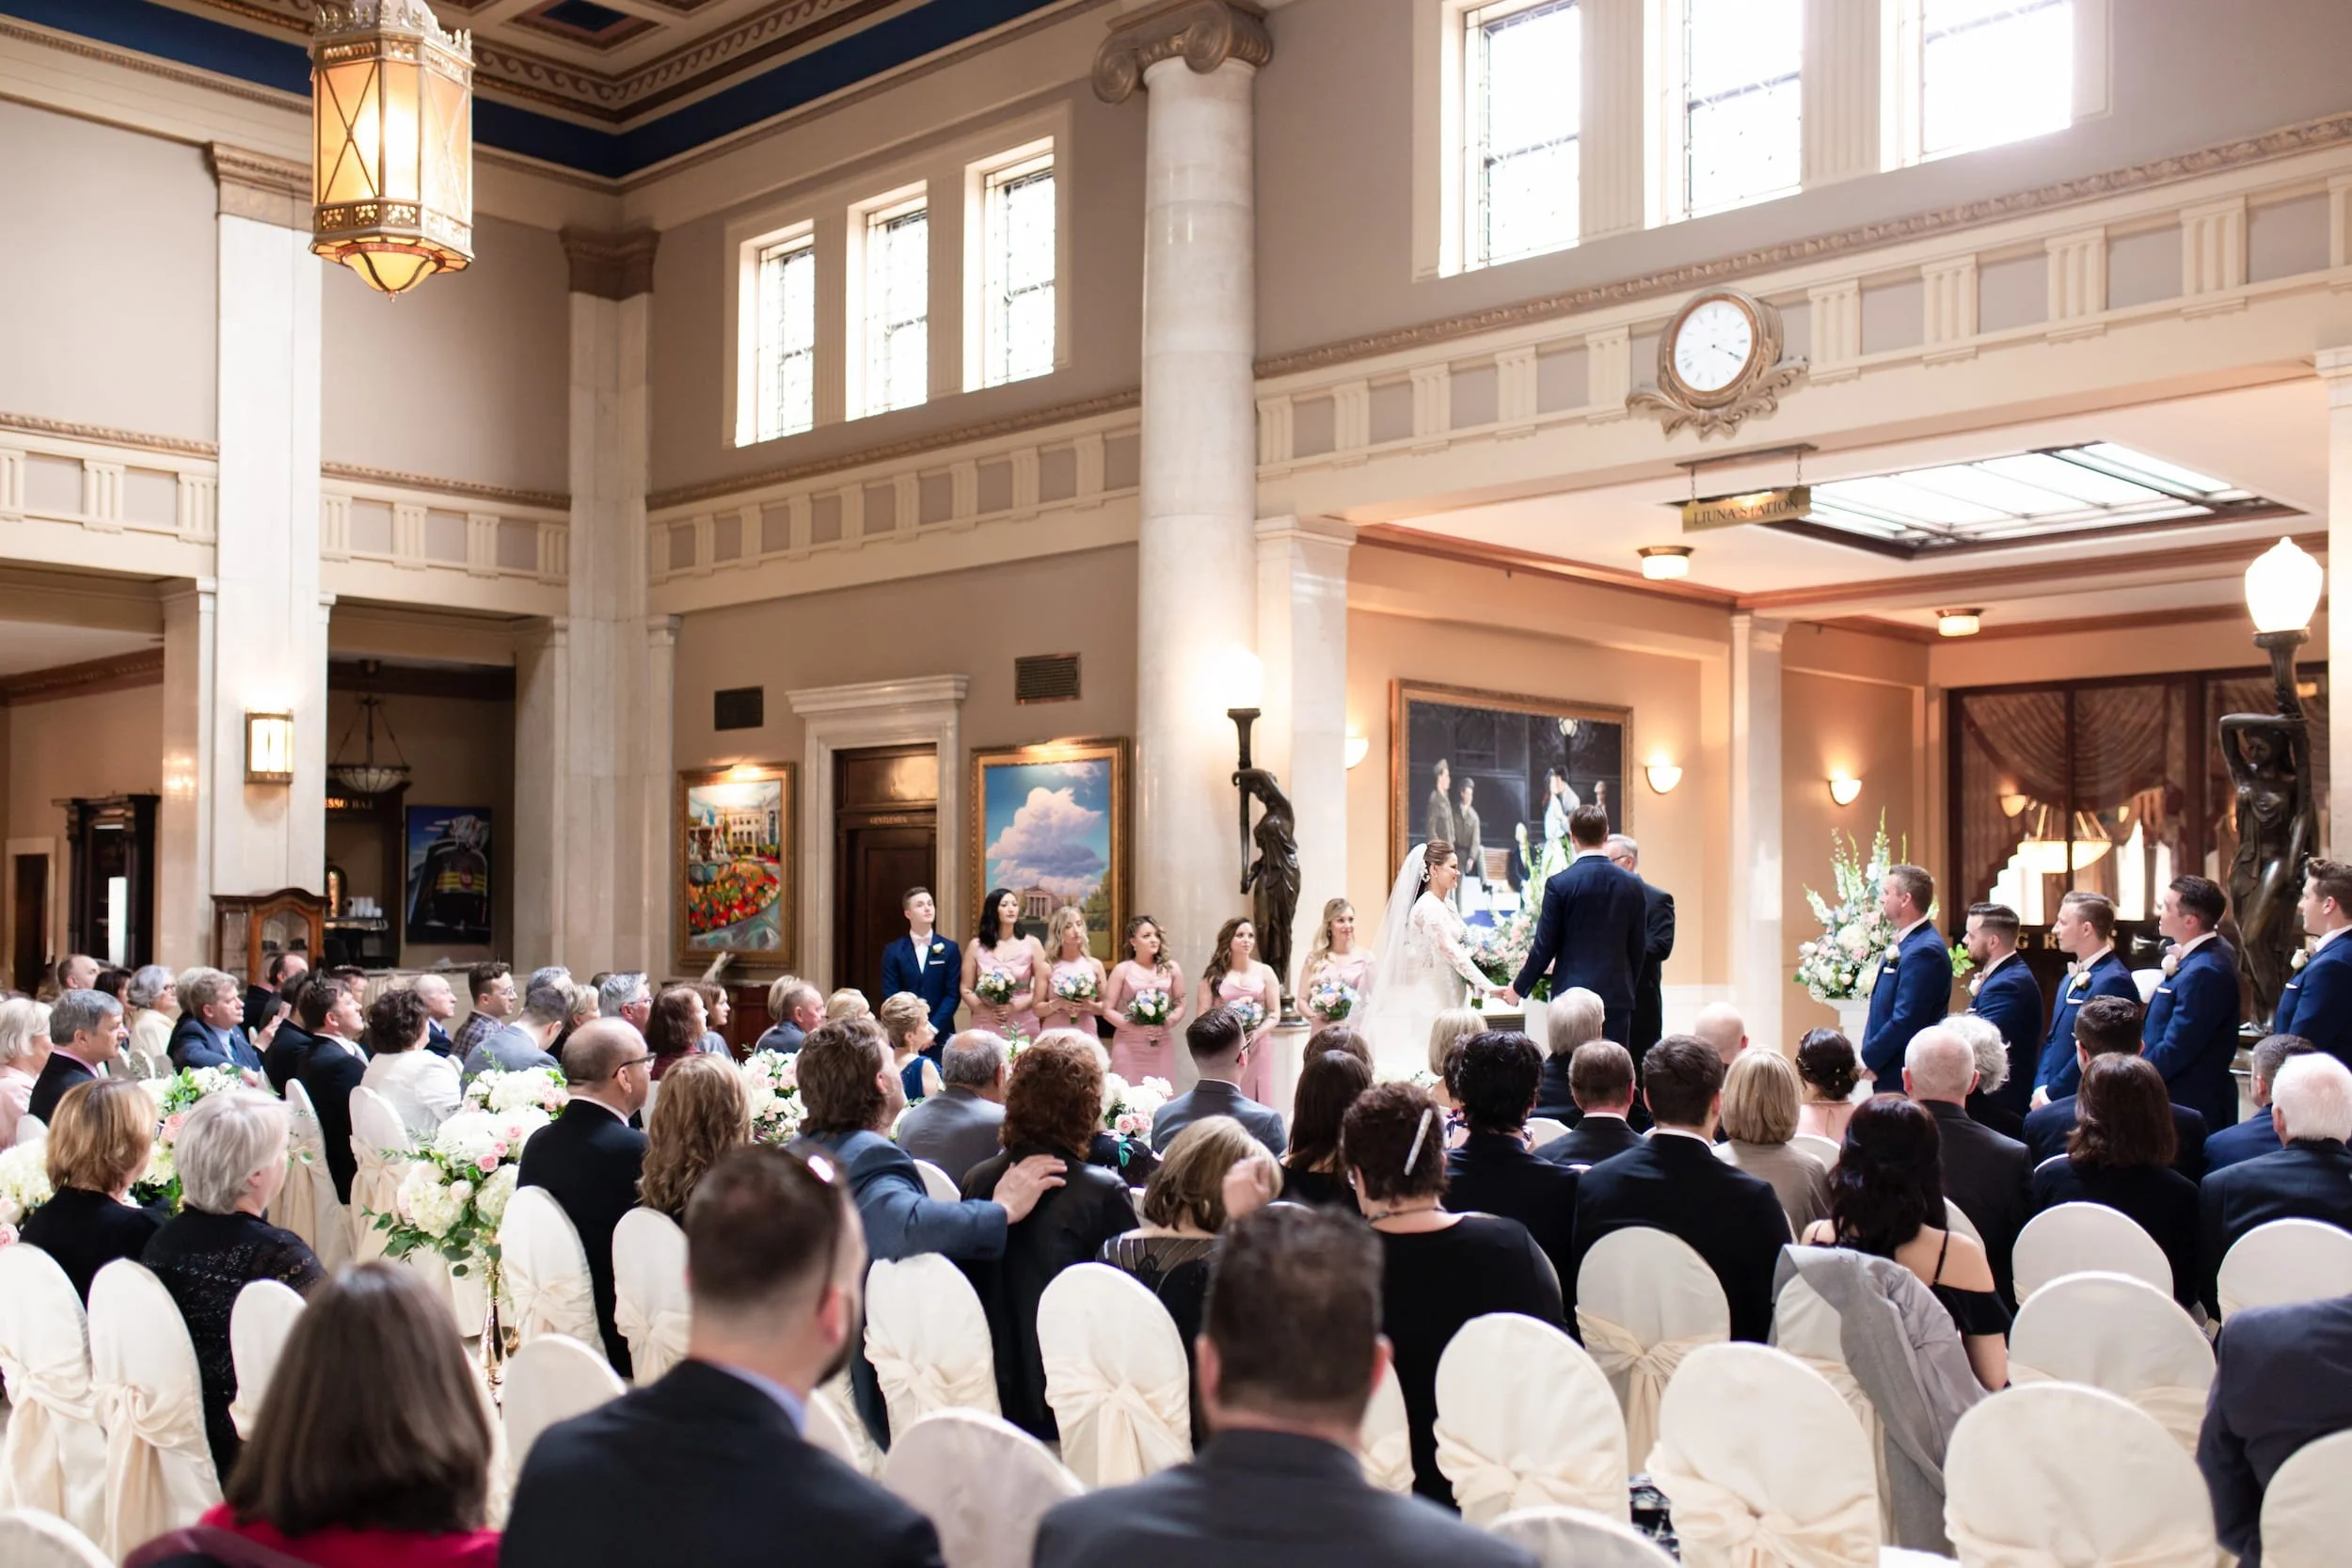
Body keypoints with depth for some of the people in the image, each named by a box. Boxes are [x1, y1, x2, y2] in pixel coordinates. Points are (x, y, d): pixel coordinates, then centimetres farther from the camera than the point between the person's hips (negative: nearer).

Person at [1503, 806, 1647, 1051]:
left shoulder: (1559, 883, -8)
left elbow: (1545, 945, -5)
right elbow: (1638, 946, 7)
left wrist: (1519, 988, 8)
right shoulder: (1632, 884, 2)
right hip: (1617, 995, 3)